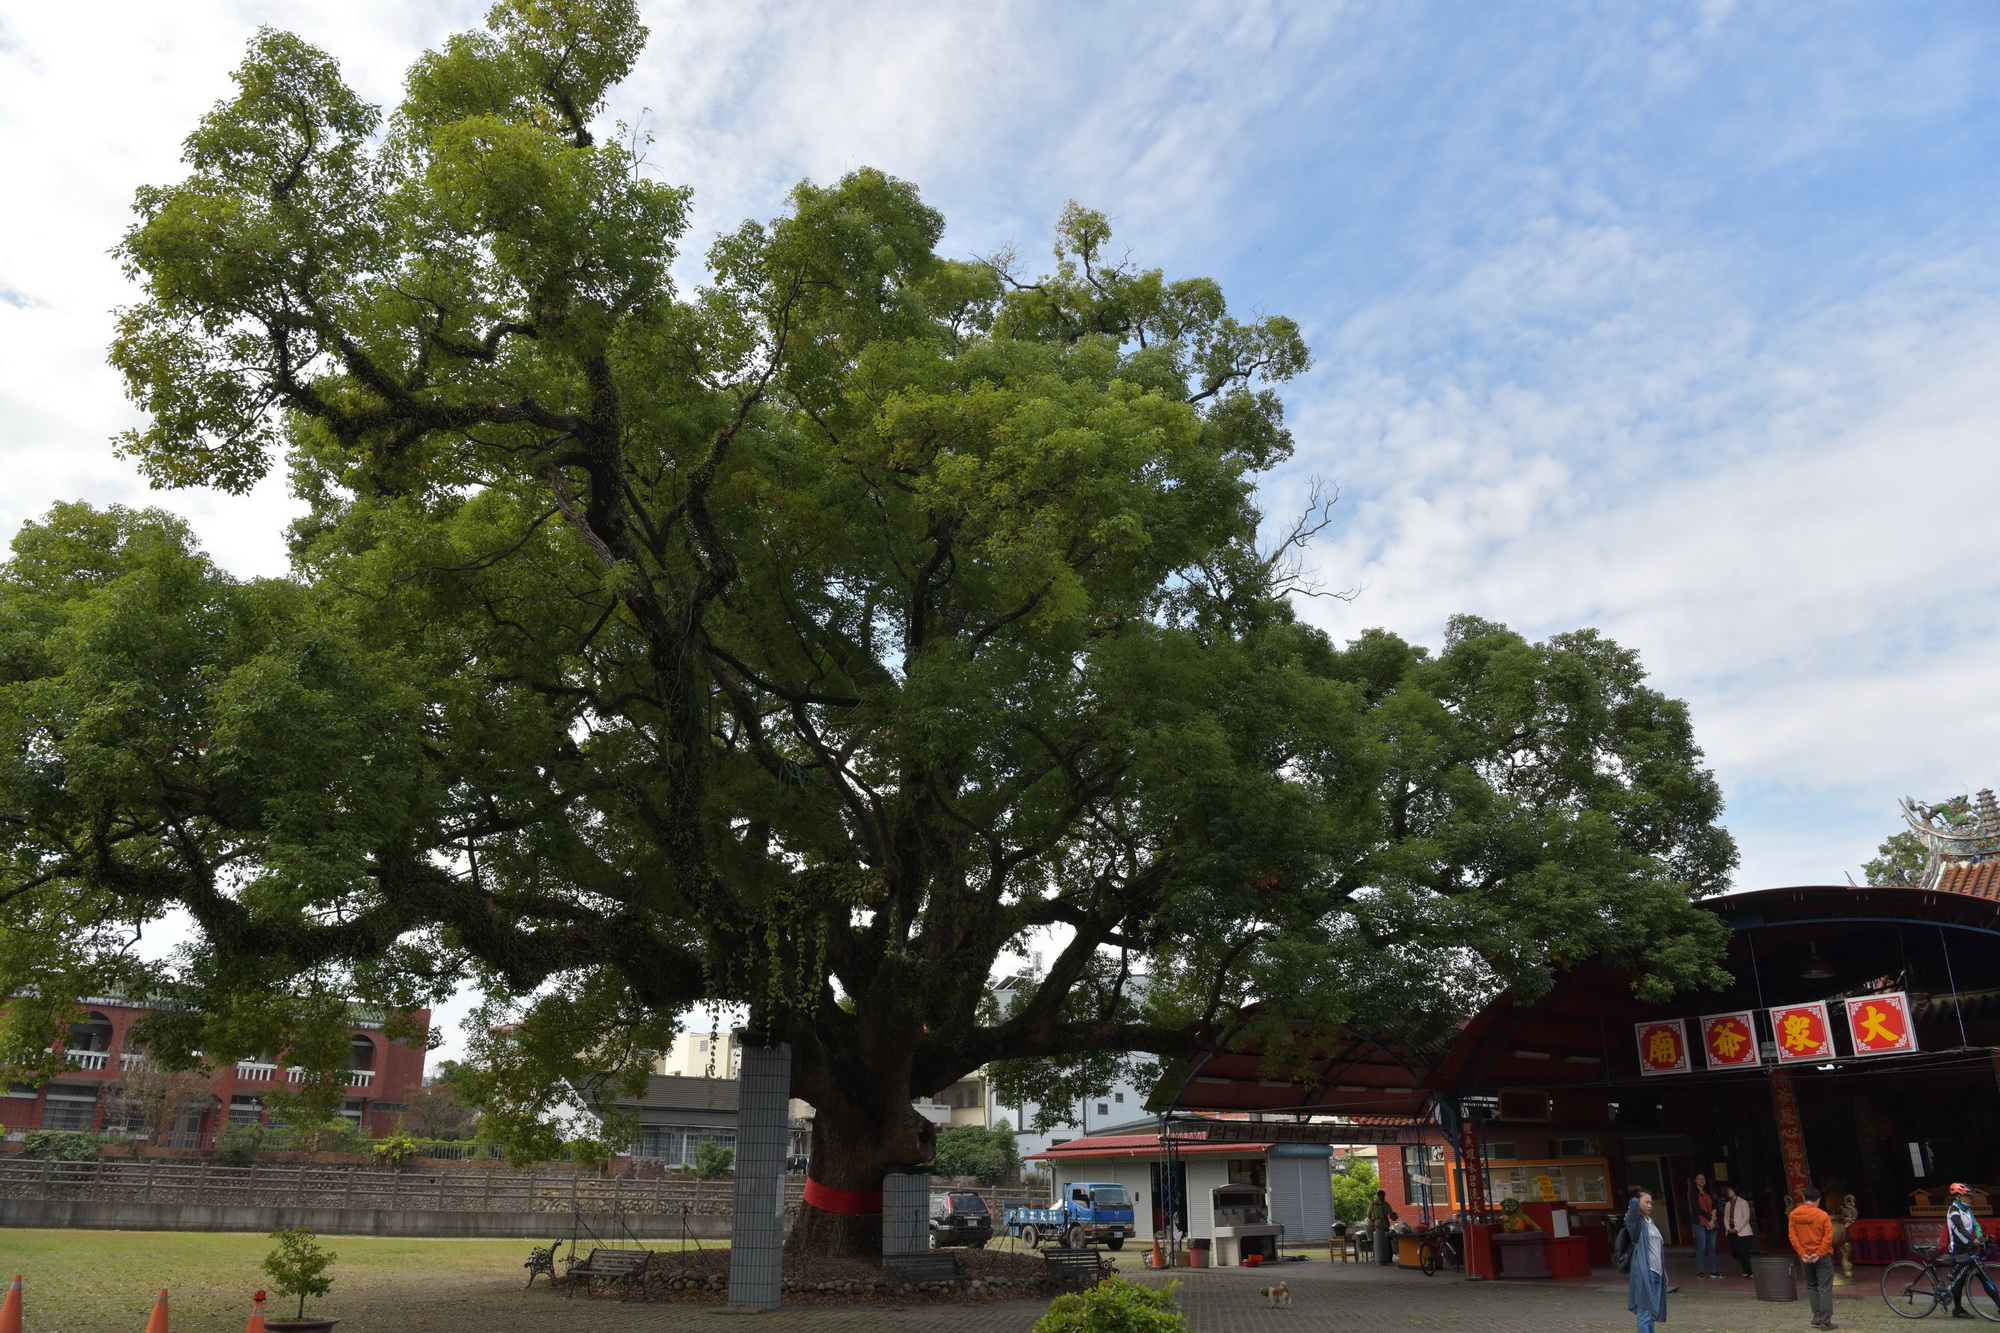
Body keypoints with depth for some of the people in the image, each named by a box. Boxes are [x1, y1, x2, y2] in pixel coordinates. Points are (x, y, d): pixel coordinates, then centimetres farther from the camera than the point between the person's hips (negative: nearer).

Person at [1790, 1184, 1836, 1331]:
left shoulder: (1793, 1215, 0)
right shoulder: (1822, 1215, -10)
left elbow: (1793, 1237, -3)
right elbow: (1828, 1237, -15)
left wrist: (1802, 1254, -4)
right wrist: (1819, 1254, -12)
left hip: (1805, 1257, 3)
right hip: (1822, 1256, -3)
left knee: (1811, 1287, 18)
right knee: (1825, 1288, 1)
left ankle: (1817, 1316, 14)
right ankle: (1825, 1321, 0)